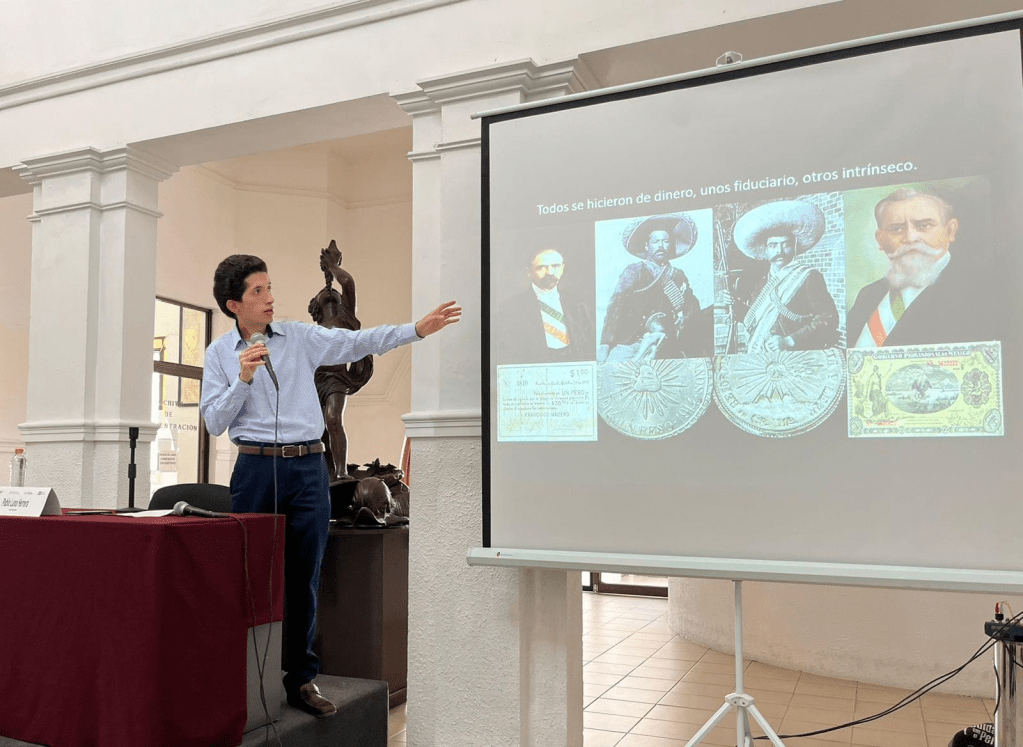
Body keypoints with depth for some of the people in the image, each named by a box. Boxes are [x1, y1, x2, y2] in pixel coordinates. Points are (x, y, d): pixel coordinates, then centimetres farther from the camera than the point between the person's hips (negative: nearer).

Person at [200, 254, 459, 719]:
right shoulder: (220, 353, 7)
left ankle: (301, 679, 15)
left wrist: (418, 329, -9)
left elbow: (357, 342, 0)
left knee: (304, 578, 5)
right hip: (256, 467, -1)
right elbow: (214, 422, 3)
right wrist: (243, 380, -12)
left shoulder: (299, 337, 8)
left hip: (307, 467, 1)